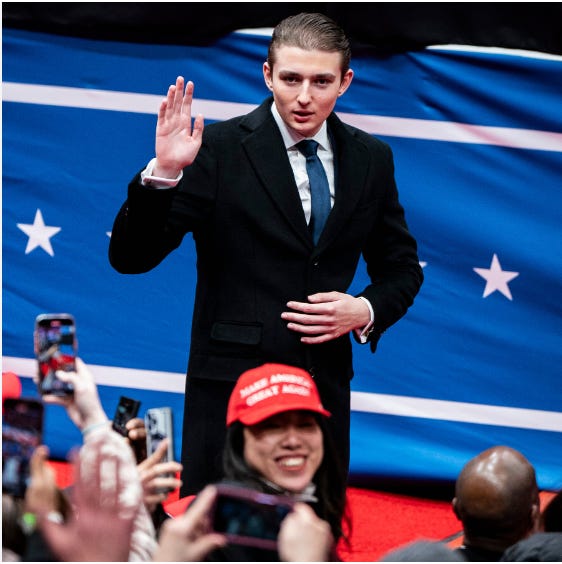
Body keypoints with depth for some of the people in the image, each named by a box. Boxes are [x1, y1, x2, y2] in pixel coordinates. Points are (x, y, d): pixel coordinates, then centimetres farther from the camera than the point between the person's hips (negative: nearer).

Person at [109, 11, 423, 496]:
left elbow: (401, 268, 19)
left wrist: (368, 310, -3)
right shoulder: (218, 148, -6)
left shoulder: (371, 159, 8)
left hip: (326, 387, 4)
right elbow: (130, 257, -10)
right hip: (232, 387, -4)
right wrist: (163, 173, -26)